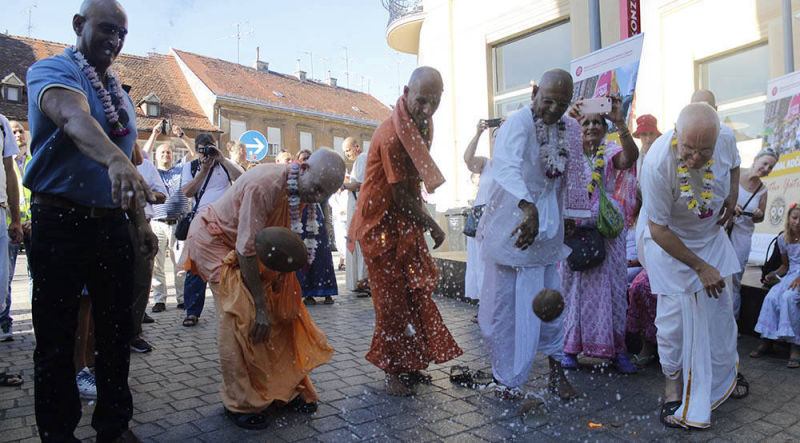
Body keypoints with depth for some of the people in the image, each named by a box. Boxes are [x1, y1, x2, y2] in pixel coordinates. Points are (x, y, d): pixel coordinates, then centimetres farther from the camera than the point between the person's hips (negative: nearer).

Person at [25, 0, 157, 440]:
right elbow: (73, 117, -30)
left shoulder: (120, 93, 16)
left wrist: (140, 221, 16)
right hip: (61, 222, -6)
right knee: (57, 340, 3)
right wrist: (114, 158, -48)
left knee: (117, 333, 11)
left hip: (112, 226, 6)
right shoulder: (52, 69, -5)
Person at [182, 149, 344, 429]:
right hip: (215, 240, -7)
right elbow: (246, 250, -31)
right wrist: (260, 305, -26)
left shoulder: (297, 191, -11)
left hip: (251, 250, 8)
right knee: (242, 315, -19)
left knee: (280, 308, 0)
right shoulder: (264, 185, -35)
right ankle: (239, 403, -5)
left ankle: (287, 388, 12)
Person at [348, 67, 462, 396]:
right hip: (382, 227, -9)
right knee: (393, 301, -1)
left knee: (415, 294, 12)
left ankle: (410, 364, 26)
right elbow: (400, 196, -22)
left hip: (406, 224, 9)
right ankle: (392, 373, 13)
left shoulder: (420, 126, 5)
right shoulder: (392, 136, -26)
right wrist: (432, 227, -11)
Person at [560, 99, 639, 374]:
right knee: (573, 286, 4)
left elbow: (630, 156, -19)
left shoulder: (610, 153, 4)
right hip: (574, 228, 0)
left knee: (610, 286, 3)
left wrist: (620, 123, -34)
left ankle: (617, 350, 12)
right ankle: (570, 348, 13)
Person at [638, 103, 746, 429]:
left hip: (710, 234, 5)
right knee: (674, 312, -4)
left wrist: (731, 198, -8)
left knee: (720, 307, 13)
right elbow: (658, 230, -26)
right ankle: (673, 386, 18)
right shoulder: (658, 163, -35)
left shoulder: (725, 141, -20)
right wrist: (700, 266, -21)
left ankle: (725, 374, 37)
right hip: (668, 240, -5)